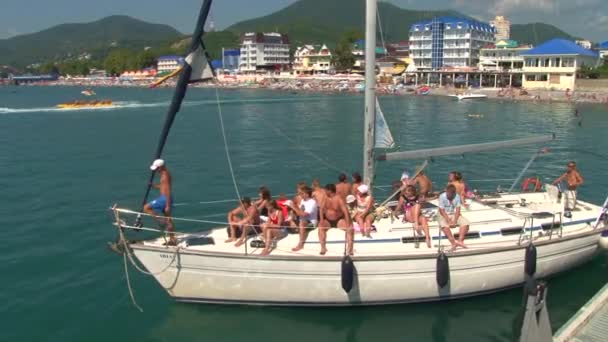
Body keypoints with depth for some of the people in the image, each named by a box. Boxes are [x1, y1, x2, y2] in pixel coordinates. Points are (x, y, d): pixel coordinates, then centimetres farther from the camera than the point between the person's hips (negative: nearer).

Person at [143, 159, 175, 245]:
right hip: (166, 198, 10)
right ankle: (172, 240, 19)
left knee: (146, 208, -3)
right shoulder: (164, 174, 12)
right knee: (168, 219, 14)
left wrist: (168, 206, -22)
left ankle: (160, 221, -3)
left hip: (165, 198, -10)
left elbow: (168, 191, -21)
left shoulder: (164, 176, -18)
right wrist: (153, 185, 9)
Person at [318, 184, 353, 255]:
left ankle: (350, 248, -18)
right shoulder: (326, 198, -2)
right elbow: (321, 208, -3)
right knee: (321, 227, -27)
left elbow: (346, 211, -25)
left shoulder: (339, 199, -18)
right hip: (328, 221, 3)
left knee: (350, 229, -25)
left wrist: (348, 223, -34)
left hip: (339, 220, -3)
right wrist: (322, 220, -17)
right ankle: (323, 248, -23)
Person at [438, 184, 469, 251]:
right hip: (444, 215, -3)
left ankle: (460, 241, -30)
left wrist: (455, 221, -21)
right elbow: (441, 210, -14)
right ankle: (453, 242, -40)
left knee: (465, 222, -23)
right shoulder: (442, 196, -13)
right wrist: (448, 220, -23)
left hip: (455, 215, 3)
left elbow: (458, 210, -9)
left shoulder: (457, 196, -7)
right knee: (444, 225, -35)